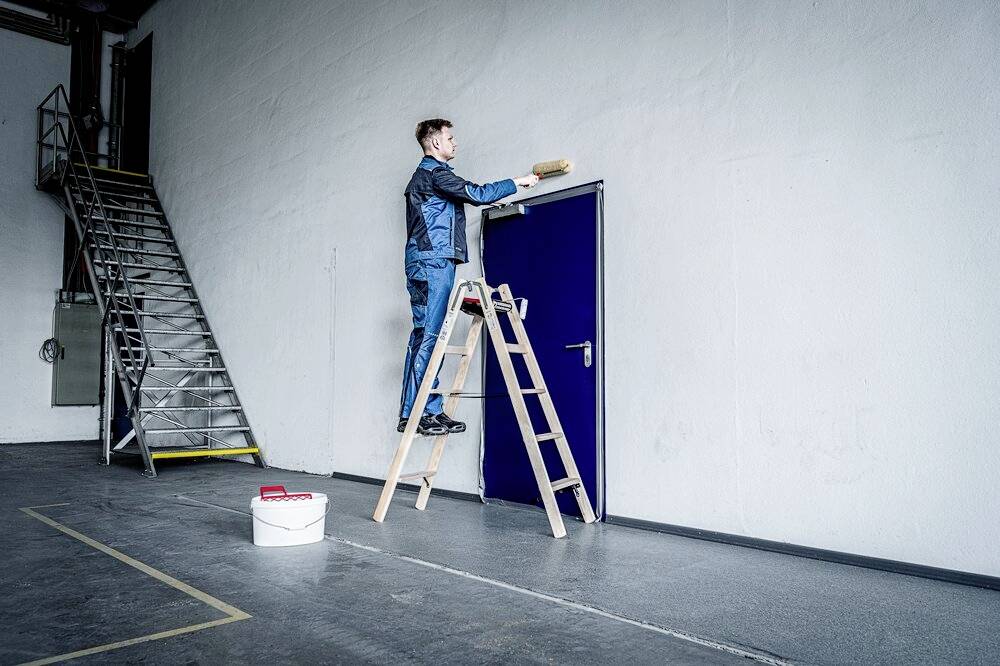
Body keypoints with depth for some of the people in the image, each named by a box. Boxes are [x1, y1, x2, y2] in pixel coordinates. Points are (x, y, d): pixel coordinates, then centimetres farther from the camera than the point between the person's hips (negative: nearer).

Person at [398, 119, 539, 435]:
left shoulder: (424, 175, 28)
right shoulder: (433, 172, -4)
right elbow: (476, 194, -14)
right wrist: (518, 182, -3)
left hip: (429, 263, 10)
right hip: (433, 261, -10)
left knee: (424, 337, 5)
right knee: (428, 336, -13)